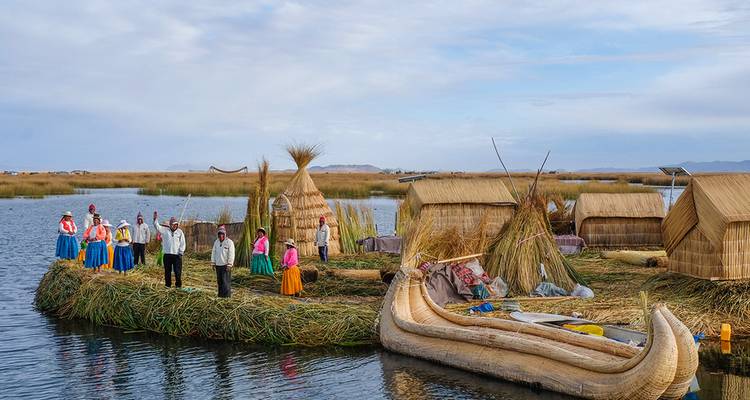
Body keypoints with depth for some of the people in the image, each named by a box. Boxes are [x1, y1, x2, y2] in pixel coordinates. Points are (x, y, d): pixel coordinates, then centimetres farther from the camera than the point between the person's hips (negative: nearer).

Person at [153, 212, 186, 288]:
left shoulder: (180, 232, 5)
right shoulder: (165, 230, 6)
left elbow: (182, 243, 5)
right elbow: (157, 227, -5)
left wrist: (181, 252, -3)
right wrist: (155, 219, -19)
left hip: (177, 255, -1)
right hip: (167, 254, 1)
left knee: (178, 271, -1)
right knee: (167, 271, 7)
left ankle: (178, 285, 9)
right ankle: (168, 284, 18)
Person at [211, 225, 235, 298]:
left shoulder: (229, 242, -7)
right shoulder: (216, 242, 12)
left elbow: (231, 254, -11)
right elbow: (213, 253, 16)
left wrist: (229, 265, -15)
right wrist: (213, 263, 11)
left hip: (225, 265, -6)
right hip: (218, 265, 6)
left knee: (226, 280, -9)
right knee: (219, 280, 9)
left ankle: (227, 295, -6)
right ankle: (220, 294, 16)